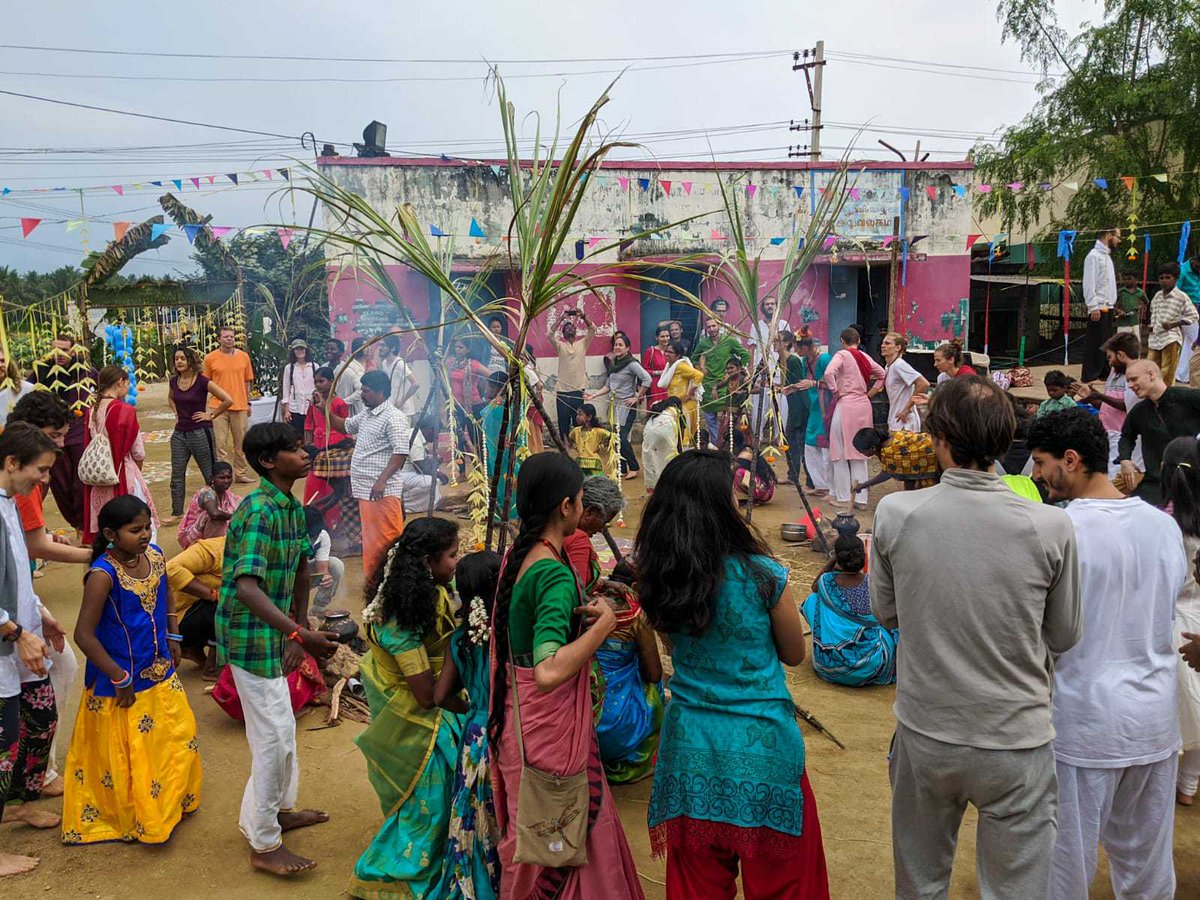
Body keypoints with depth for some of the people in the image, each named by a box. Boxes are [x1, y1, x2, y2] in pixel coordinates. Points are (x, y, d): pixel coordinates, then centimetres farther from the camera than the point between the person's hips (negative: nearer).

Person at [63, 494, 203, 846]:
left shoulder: (153, 554, -5)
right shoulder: (103, 575, -26)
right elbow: (84, 635, -26)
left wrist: (172, 638, 13)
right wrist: (119, 679, -21)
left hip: (159, 672, 7)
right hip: (120, 681, -7)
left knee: (180, 736, 20)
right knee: (125, 757, 10)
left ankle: (169, 804, 43)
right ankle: (136, 820, 31)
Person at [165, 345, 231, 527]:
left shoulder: (202, 382, -14)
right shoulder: (173, 381, 4)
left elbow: (228, 400, -18)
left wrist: (211, 415, -11)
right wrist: (177, 413, 12)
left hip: (200, 432, -6)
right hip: (180, 433, 6)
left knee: (211, 474, 4)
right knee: (177, 475, 9)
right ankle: (176, 513, 18)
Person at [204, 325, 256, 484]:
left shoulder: (244, 356, 5)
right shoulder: (210, 358, -1)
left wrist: (248, 403, 12)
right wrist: (205, 405, 4)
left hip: (240, 406, 2)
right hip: (218, 407, -2)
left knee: (241, 443, 10)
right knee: (220, 444, -1)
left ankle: (241, 474, 21)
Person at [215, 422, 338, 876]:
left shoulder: (293, 507, 4)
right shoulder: (258, 510, -24)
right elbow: (247, 588, -34)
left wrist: (299, 629, 12)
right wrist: (300, 633, -40)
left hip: (274, 632, 9)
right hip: (249, 635, -9)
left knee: (280, 726, 22)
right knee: (275, 735, -2)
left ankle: (277, 808, 41)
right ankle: (264, 845, 12)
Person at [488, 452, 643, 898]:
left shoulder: (517, 555, 1)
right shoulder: (555, 574, -27)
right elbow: (549, 671, -38)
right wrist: (603, 623, -27)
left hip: (517, 712, 9)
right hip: (548, 726, -9)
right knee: (555, 843, 9)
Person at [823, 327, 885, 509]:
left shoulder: (842, 355, -6)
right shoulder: (866, 357, 11)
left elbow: (829, 372, -22)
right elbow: (883, 375, 20)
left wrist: (834, 390, -9)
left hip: (845, 405, -5)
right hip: (864, 405, 5)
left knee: (840, 453, 5)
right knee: (859, 454, 12)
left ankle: (844, 498, 7)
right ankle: (861, 498, 13)